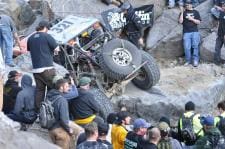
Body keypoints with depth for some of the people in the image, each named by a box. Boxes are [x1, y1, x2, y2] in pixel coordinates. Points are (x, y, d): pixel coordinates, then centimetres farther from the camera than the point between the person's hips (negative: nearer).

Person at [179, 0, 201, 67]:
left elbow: (198, 22, 7)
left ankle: (195, 60, -1)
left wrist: (192, 19, -8)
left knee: (195, 46, -6)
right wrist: (182, 12, -9)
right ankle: (188, 61, 5)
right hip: (186, 33, 0)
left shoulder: (195, 12, 11)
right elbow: (180, 21, -3)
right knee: (187, 47, -5)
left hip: (195, 32, 0)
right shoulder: (183, 12, 11)